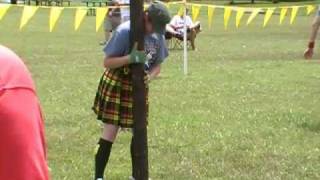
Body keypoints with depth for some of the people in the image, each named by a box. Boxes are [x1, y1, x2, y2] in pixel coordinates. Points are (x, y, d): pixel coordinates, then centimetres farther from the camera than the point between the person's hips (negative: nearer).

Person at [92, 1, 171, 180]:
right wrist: (130, 58, -35)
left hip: (139, 85, 5)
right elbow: (107, 62, -20)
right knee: (110, 132, -8)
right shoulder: (124, 31, -23)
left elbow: (158, 64, 4)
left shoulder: (159, 35, -6)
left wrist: (149, 76, -18)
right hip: (116, 84, -5)